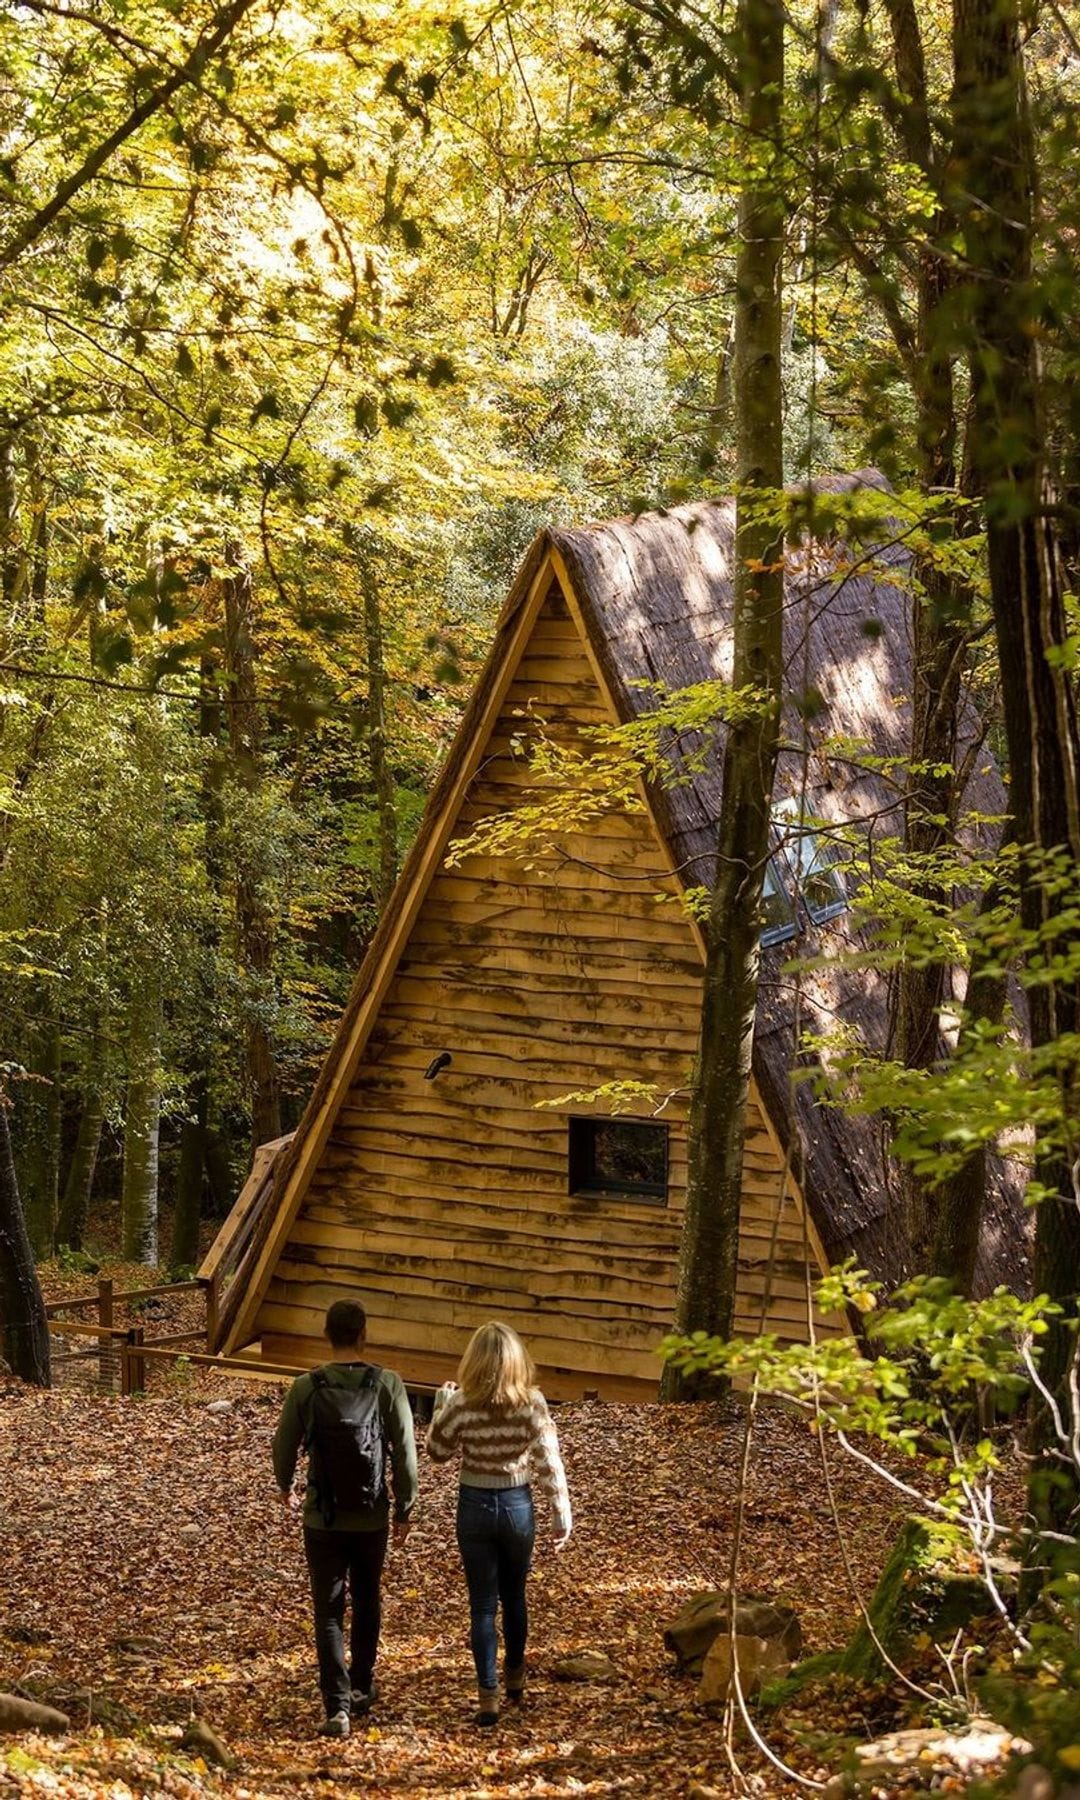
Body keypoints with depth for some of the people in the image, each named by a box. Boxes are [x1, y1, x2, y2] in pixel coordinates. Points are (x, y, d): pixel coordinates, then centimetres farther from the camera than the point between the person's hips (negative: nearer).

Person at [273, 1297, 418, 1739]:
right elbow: (405, 1452, -8)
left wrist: (285, 1487, 23)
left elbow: (284, 1445, 2)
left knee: (329, 1613, 3)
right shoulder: (387, 1385, -11)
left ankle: (337, 1706, -9)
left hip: (323, 1520, -1)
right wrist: (406, 1508, 5)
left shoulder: (306, 1388, -10)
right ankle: (361, 1688, 36)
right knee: (367, 1603, 22)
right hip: (372, 1519, 1)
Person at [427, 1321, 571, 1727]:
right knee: (514, 1595, 22)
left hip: (475, 1507, -1)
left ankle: (488, 1694, 1)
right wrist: (562, 1514, -3)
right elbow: (548, 1461, -12)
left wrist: (441, 1405, 15)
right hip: (517, 1506, 1)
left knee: (482, 1604, 5)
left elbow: (438, 1451, 1)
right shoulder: (532, 1403, -13)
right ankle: (515, 1676, 40)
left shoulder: (461, 1404, -14)